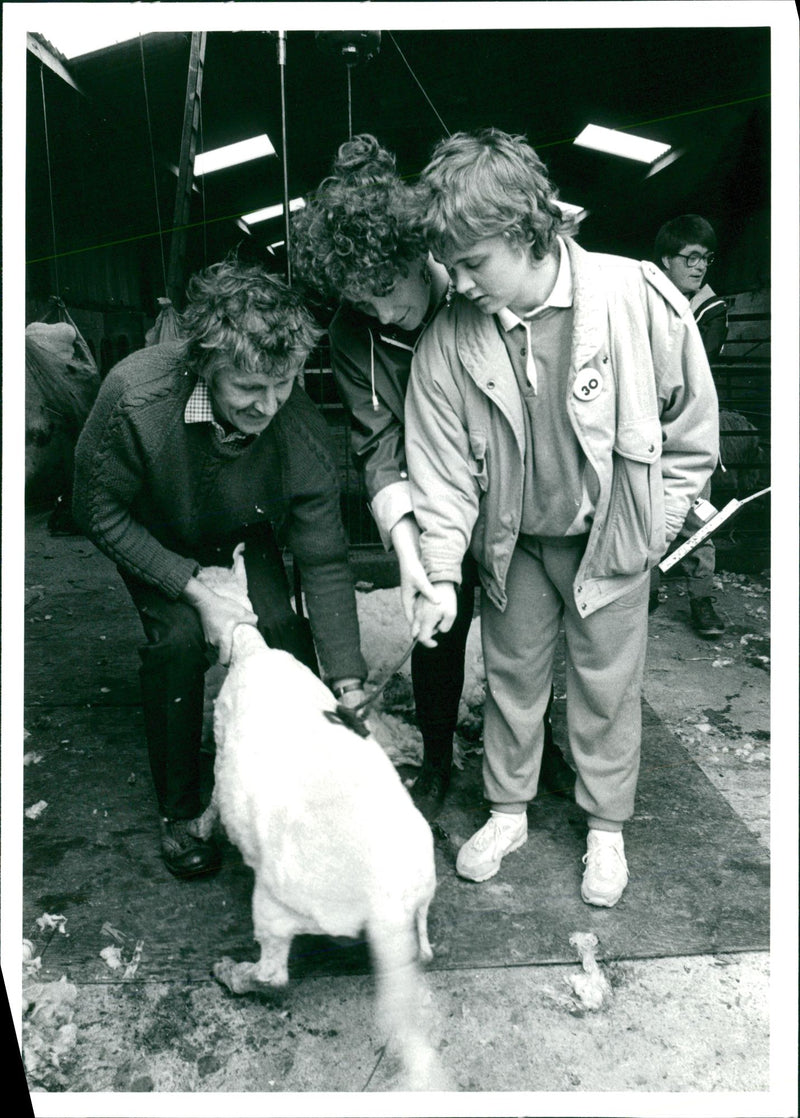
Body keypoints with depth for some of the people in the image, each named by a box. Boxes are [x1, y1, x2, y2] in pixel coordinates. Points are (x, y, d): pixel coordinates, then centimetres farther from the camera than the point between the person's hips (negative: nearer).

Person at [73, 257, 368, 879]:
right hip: (154, 541, -1)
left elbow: (325, 563, -24)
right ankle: (179, 815, 2)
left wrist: (347, 686, -24)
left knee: (283, 630, -18)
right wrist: (197, 593, -30)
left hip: (244, 537, 2)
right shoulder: (134, 396, -39)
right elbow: (100, 511, -23)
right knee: (180, 639, -22)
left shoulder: (303, 432, -33)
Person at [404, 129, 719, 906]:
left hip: (610, 535, -2)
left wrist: (655, 521, -4)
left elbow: (691, 423, -7)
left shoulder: (639, 297, -21)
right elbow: (442, 463, -10)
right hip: (512, 540, 2)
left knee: (607, 684, 11)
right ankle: (508, 811, 37)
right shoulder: (449, 338, -15)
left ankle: (605, 828, 33)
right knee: (511, 675, 15)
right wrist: (442, 573, -16)